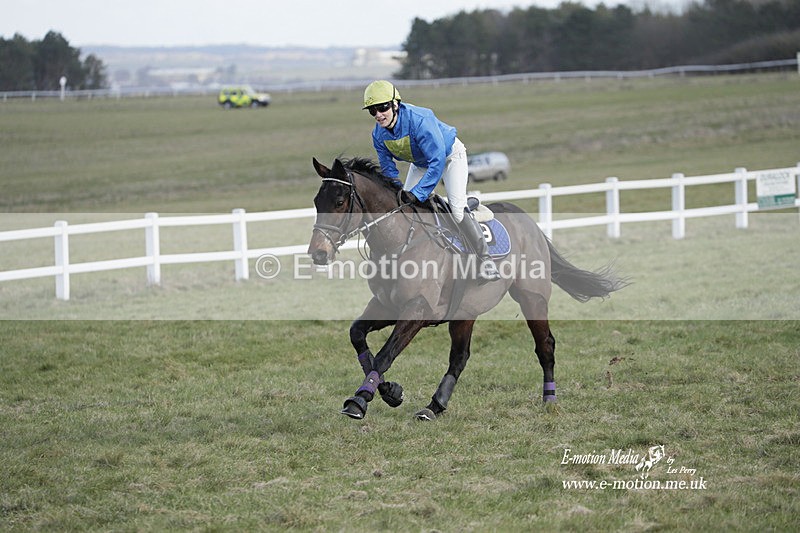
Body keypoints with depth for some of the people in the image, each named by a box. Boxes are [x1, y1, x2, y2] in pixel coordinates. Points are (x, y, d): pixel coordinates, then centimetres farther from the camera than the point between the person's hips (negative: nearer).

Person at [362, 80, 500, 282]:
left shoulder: (419, 120, -40)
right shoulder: (379, 134, -19)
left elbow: (437, 162, -40)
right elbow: (388, 169, -7)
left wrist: (417, 194, -43)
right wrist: (397, 193, -24)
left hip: (450, 155, -7)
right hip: (420, 163, 7)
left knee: (457, 209, -21)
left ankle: (485, 259, -13)